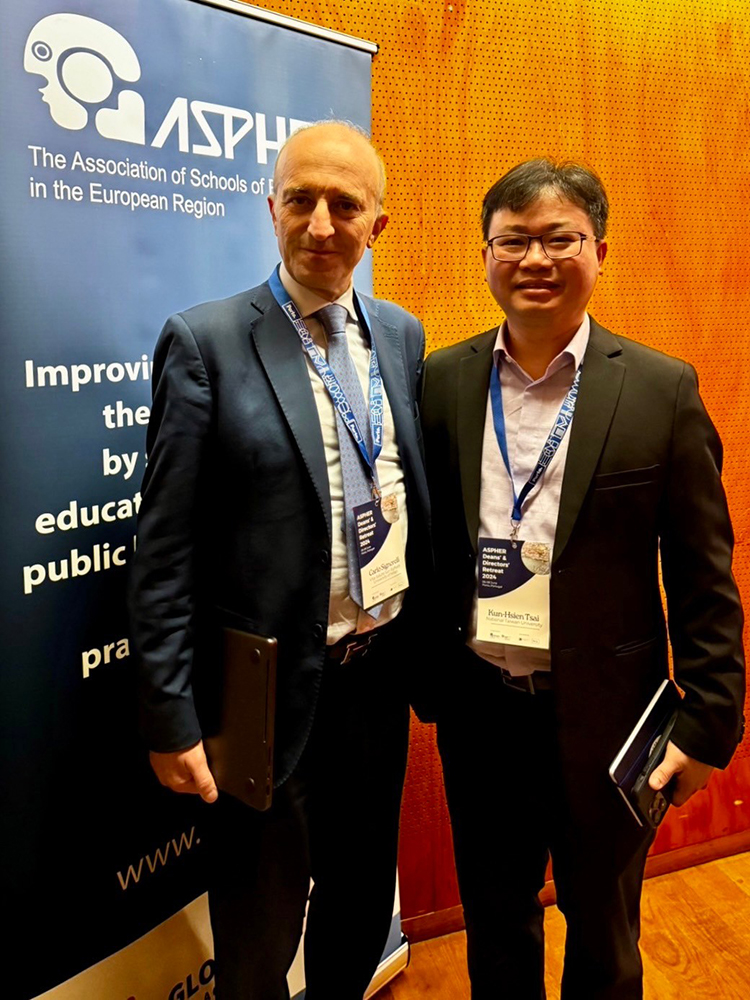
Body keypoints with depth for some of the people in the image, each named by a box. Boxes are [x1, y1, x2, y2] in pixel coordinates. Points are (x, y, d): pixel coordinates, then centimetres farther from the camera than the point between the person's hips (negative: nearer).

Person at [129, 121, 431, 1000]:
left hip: (380, 673, 5)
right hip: (269, 694, -4)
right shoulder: (204, 342, -11)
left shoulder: (402, 335, 5)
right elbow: (164, 552, -12)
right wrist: (171, 719, -12)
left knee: (364, 901, 25)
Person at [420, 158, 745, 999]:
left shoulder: (662, 390, -8)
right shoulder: (441, 382, -1)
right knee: (493, 925, 24)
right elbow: (423, 542, 3)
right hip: (479, 708, 2)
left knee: (604, 933, 22)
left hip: (604, 713, -2)